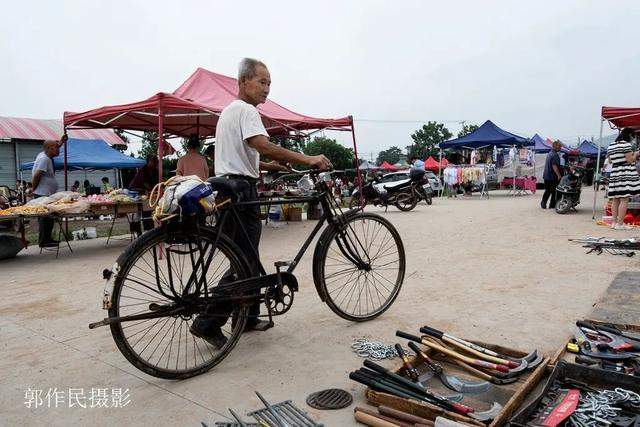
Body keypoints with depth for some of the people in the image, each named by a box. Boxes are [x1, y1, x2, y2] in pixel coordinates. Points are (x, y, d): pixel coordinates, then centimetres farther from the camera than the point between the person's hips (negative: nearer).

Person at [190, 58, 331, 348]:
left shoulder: (230, 110, 25)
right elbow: (263, 145, -26)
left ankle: (248, 318, 24)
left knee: (248, 260, 15)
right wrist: (308, 159, -26)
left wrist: (268, 166, 19)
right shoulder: (245, 110, -9)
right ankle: (207, 323, -4)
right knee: (245, 263, -9)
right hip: (240, 190, -11)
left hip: (229, 189, 11)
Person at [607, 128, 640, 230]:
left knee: (615, 199, 10)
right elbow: (630, 160, -11)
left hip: (614, 173, 8)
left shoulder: (610, 146, 14)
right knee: (624, 199, -6)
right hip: (626, 173, -8)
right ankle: (620, 223, -6)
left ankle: (614, 222, 12)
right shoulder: (626, 144, -9)